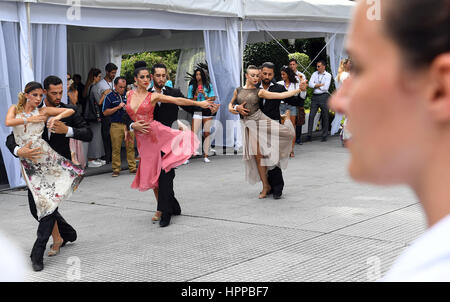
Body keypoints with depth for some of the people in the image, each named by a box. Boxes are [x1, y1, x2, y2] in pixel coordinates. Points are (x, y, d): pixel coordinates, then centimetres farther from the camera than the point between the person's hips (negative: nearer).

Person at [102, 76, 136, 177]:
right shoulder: (110, 97, 4)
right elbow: (105, 112, -1)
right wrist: (118, 107, -9)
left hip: (129, 124, 2)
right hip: (116, 125, -2)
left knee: (130, 147, 1)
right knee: (116, 148, -2)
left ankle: (132, 167, 7)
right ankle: (116, 169, 5)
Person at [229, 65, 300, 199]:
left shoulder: (259, 92, 2)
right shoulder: (238, 90, 10)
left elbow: (281, 95, -3)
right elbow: (230, 105, 23)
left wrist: (299, 90, -8)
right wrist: (236, 109, -1)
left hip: (260, 120, -1)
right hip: (249, 125, 1)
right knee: (258, 155, -4)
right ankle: (265, 186, 7)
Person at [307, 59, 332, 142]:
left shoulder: (328, 75, 1)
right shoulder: (314, 74, 12)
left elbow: (325, 87, -10)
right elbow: (310, 84, -1)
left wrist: (316, 86, -2)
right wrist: (321, 85, -9)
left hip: (323, 97, -3)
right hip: (315, 97, 3)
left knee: (325, 117, 3)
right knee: (311, 116, -5)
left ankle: (324, 136, 10)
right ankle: (309, 135, -4)